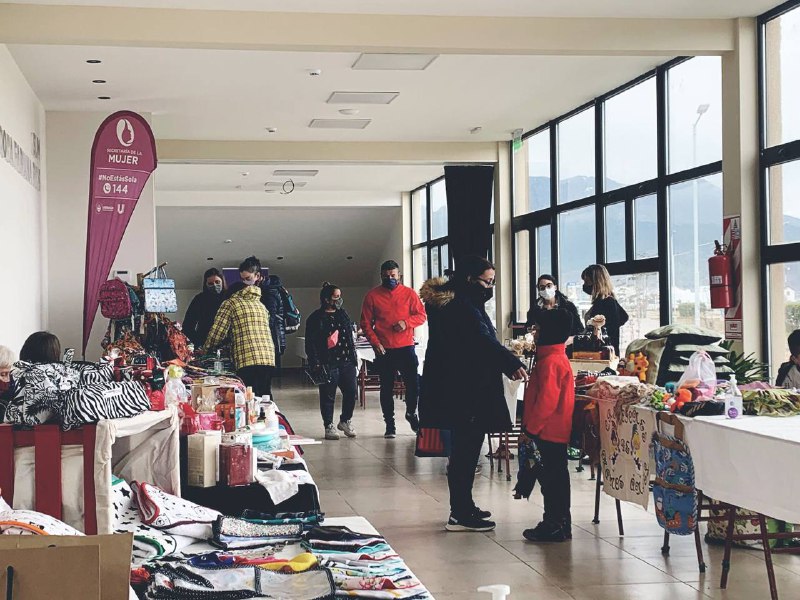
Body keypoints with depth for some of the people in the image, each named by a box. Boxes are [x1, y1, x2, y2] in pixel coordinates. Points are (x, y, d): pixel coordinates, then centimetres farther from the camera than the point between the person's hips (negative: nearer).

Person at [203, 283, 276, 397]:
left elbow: (218, 331, -2)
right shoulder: (261, 306, 25)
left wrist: (206, 349, 16)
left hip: (247, 359, -6)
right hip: (268, 358, 6)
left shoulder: (230, 303, 7)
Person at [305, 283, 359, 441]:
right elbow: (310, 343, -9)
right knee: (328, 396, 1)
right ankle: (329, 426, 12)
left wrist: (353, 356, 17)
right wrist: (315, 363, -15)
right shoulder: (316, 318, -6)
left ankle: (345, 421, 23)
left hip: (346, 362, 6)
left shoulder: (342, 315, 15)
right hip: (328, 364, -6)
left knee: (351, 391, 4)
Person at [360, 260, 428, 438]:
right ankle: (389, 424, 15)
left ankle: (411, 412, 23)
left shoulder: (409, 293, 5)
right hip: (383, 350, 0)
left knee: (414, 384, -5)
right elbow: (366, 323, 3)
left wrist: (406, 322, -15)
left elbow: (422, 315, 4)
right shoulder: (372, 295, 3)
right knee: (386, 388, 6)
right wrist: (375, 342, -9)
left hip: (406, 347, 0)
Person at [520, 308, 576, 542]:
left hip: (548, 432, -10)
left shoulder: (550, 361, -18)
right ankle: (560, 523, 23)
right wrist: (530, 426, 21)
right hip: (558, 432, 10)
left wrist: (530, 429, -17)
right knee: (556, 477, 15)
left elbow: (546, 401, -23)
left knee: (550, 478, -4)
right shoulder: (559, 357, 14)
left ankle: (554, 526, 0)